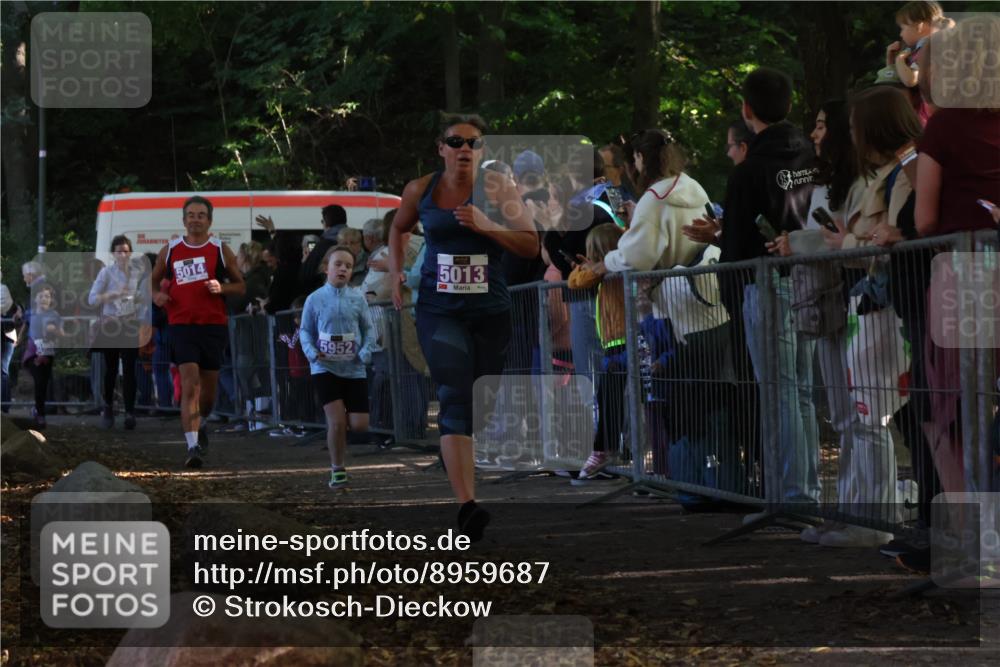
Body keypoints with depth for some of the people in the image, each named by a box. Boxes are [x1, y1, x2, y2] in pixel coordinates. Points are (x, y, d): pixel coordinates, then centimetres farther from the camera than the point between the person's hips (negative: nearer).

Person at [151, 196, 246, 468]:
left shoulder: (220, 250, 4)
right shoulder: (170, 251, 6)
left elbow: (240, 286, 8)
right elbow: (154, 280, 19)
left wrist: (221, 288, -12)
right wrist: (156, 295, -3)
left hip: (213, 325, 1)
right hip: (182, 325, -1)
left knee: (209, 389, 10)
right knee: (189, 386, -15)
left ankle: (198, 425, 41)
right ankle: (193, 446, -19)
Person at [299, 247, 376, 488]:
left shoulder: (357, 298, 2)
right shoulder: (315, 299, -1)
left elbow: (369, 329, 7)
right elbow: (305, 331, 6)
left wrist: (366, 352, -10)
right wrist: (312, 352, -12)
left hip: (354, 369, 2)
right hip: (325, 369, -2)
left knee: (360, 424, -2)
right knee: (337, 421, -12)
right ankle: (337, 470, 7)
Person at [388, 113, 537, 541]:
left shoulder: (497, 190, -3)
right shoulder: (420, 191, 2)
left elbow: (531, 246, -7)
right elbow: (398, 229, 23)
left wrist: (487, 227, -21)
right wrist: (396, 272, 8)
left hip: (491, 311, 1)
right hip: (440, 310, -1)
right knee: (455, 400, -17)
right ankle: (467, 506, -27)